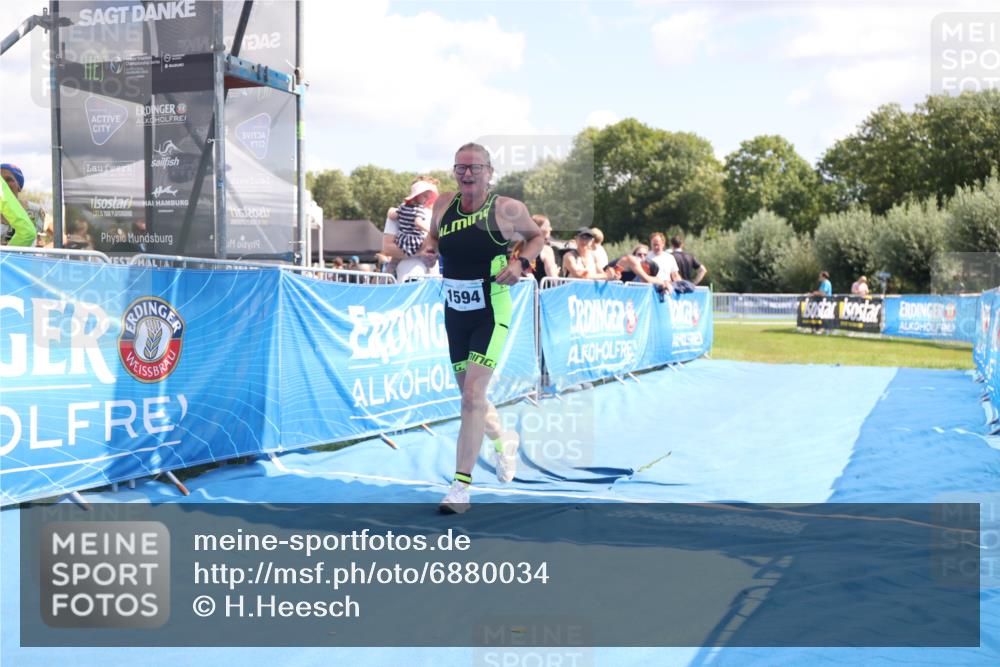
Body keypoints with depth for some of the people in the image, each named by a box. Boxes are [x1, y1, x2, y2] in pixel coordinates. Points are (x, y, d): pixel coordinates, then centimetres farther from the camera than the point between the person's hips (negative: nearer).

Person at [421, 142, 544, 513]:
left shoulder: (506, 209, -9)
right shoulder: (443, 205, 2)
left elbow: (537, 236, 7)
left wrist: (521, 263, -11)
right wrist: (428, 247, -1)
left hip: (491, 313, -5)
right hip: (454, 312, 5)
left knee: (472, 395, -14)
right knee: (470, 395, 17)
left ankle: (460, 487, -7)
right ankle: (504, 439, 48)